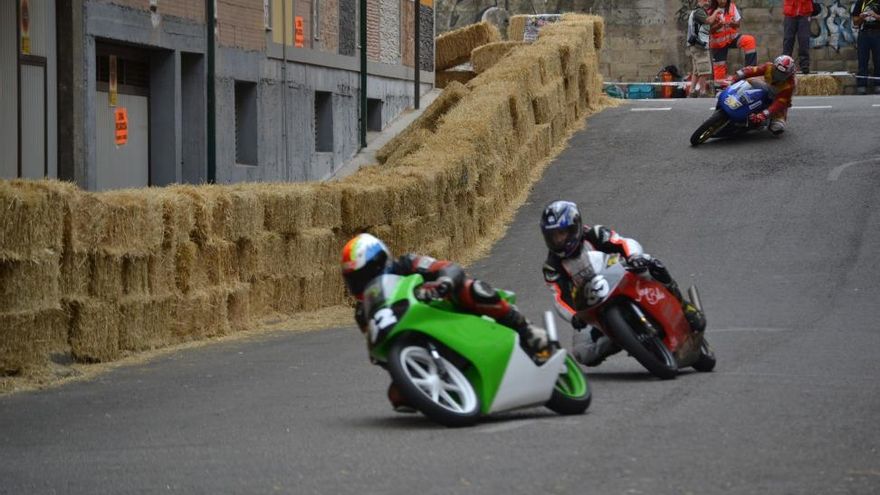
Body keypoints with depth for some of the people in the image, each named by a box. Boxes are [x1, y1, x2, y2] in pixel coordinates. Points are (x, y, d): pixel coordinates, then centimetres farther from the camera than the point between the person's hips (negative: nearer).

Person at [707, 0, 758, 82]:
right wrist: (719, 25, -31)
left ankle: (751, 67, -25)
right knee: (719, 66, -3)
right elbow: (709, 30, -11)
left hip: (732, 36, 2)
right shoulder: (710, 10, -8)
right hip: (718, 42, -2)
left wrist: (733, 23, -24)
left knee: (749, 40, -24)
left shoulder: (732, 7, -1)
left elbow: (738, 23, 0)